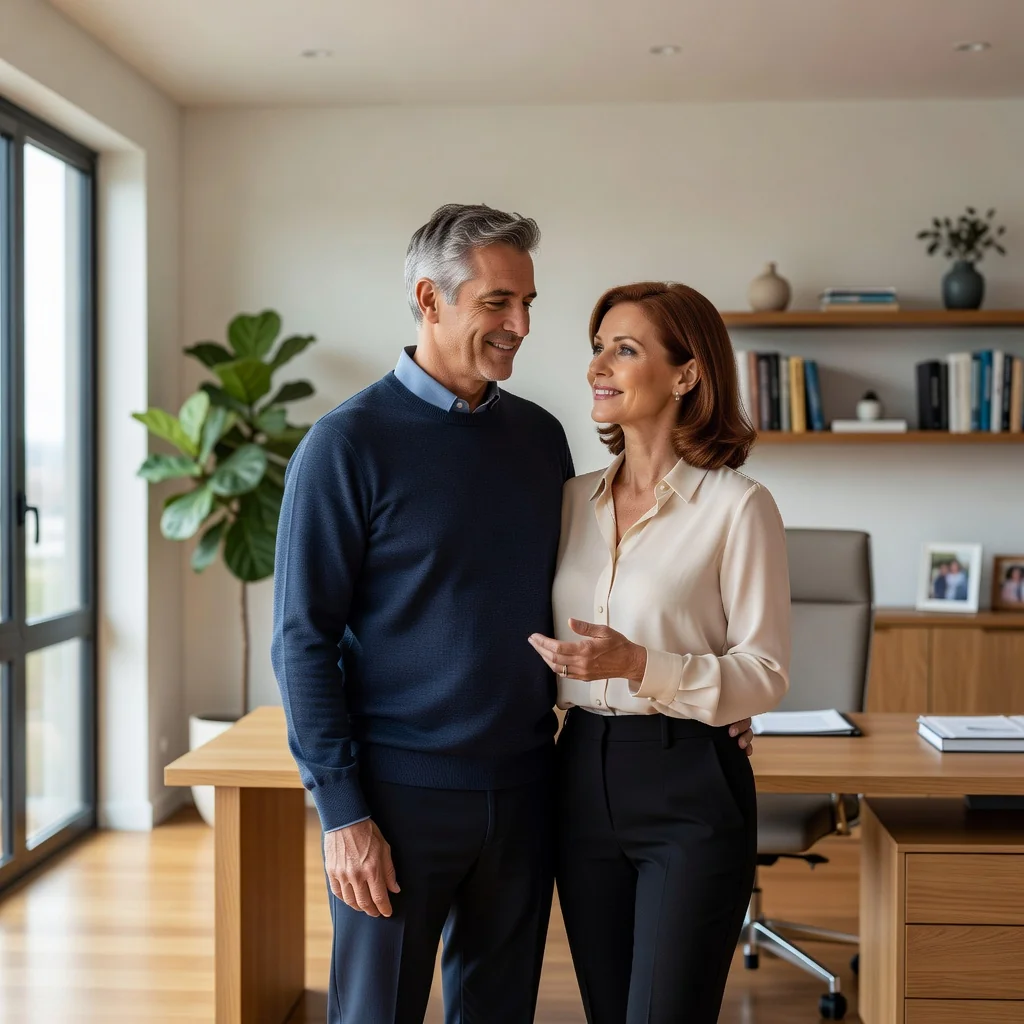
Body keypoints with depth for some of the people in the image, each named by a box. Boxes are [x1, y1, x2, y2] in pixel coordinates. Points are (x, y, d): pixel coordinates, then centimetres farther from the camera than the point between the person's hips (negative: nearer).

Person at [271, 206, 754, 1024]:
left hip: (523, 788, 5)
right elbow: (304, 640, -10)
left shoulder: (540, 436, 6)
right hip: (401, 794, -5)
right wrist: (342, 811, -14)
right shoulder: (348, 444, -9)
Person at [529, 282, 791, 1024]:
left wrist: (639, 666, -22)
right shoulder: (575, 500, 8)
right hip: (583, 777, 6)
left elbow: (766, 674, -11)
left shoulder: (738, 506, -10)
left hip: (689, 790, -5)